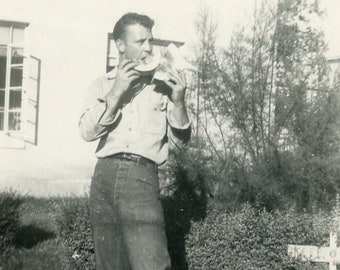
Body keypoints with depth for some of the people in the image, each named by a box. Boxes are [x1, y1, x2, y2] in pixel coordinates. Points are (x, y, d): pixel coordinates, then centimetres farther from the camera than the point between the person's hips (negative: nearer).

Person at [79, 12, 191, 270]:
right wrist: (116, 92, -9)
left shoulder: (162, 86, 11)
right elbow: (88, 131, -1)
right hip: (106, 174, 2)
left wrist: (178, 102, -8)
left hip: (142, 178, -2)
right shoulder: (102, 84, 13)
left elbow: (180, 141, 8)